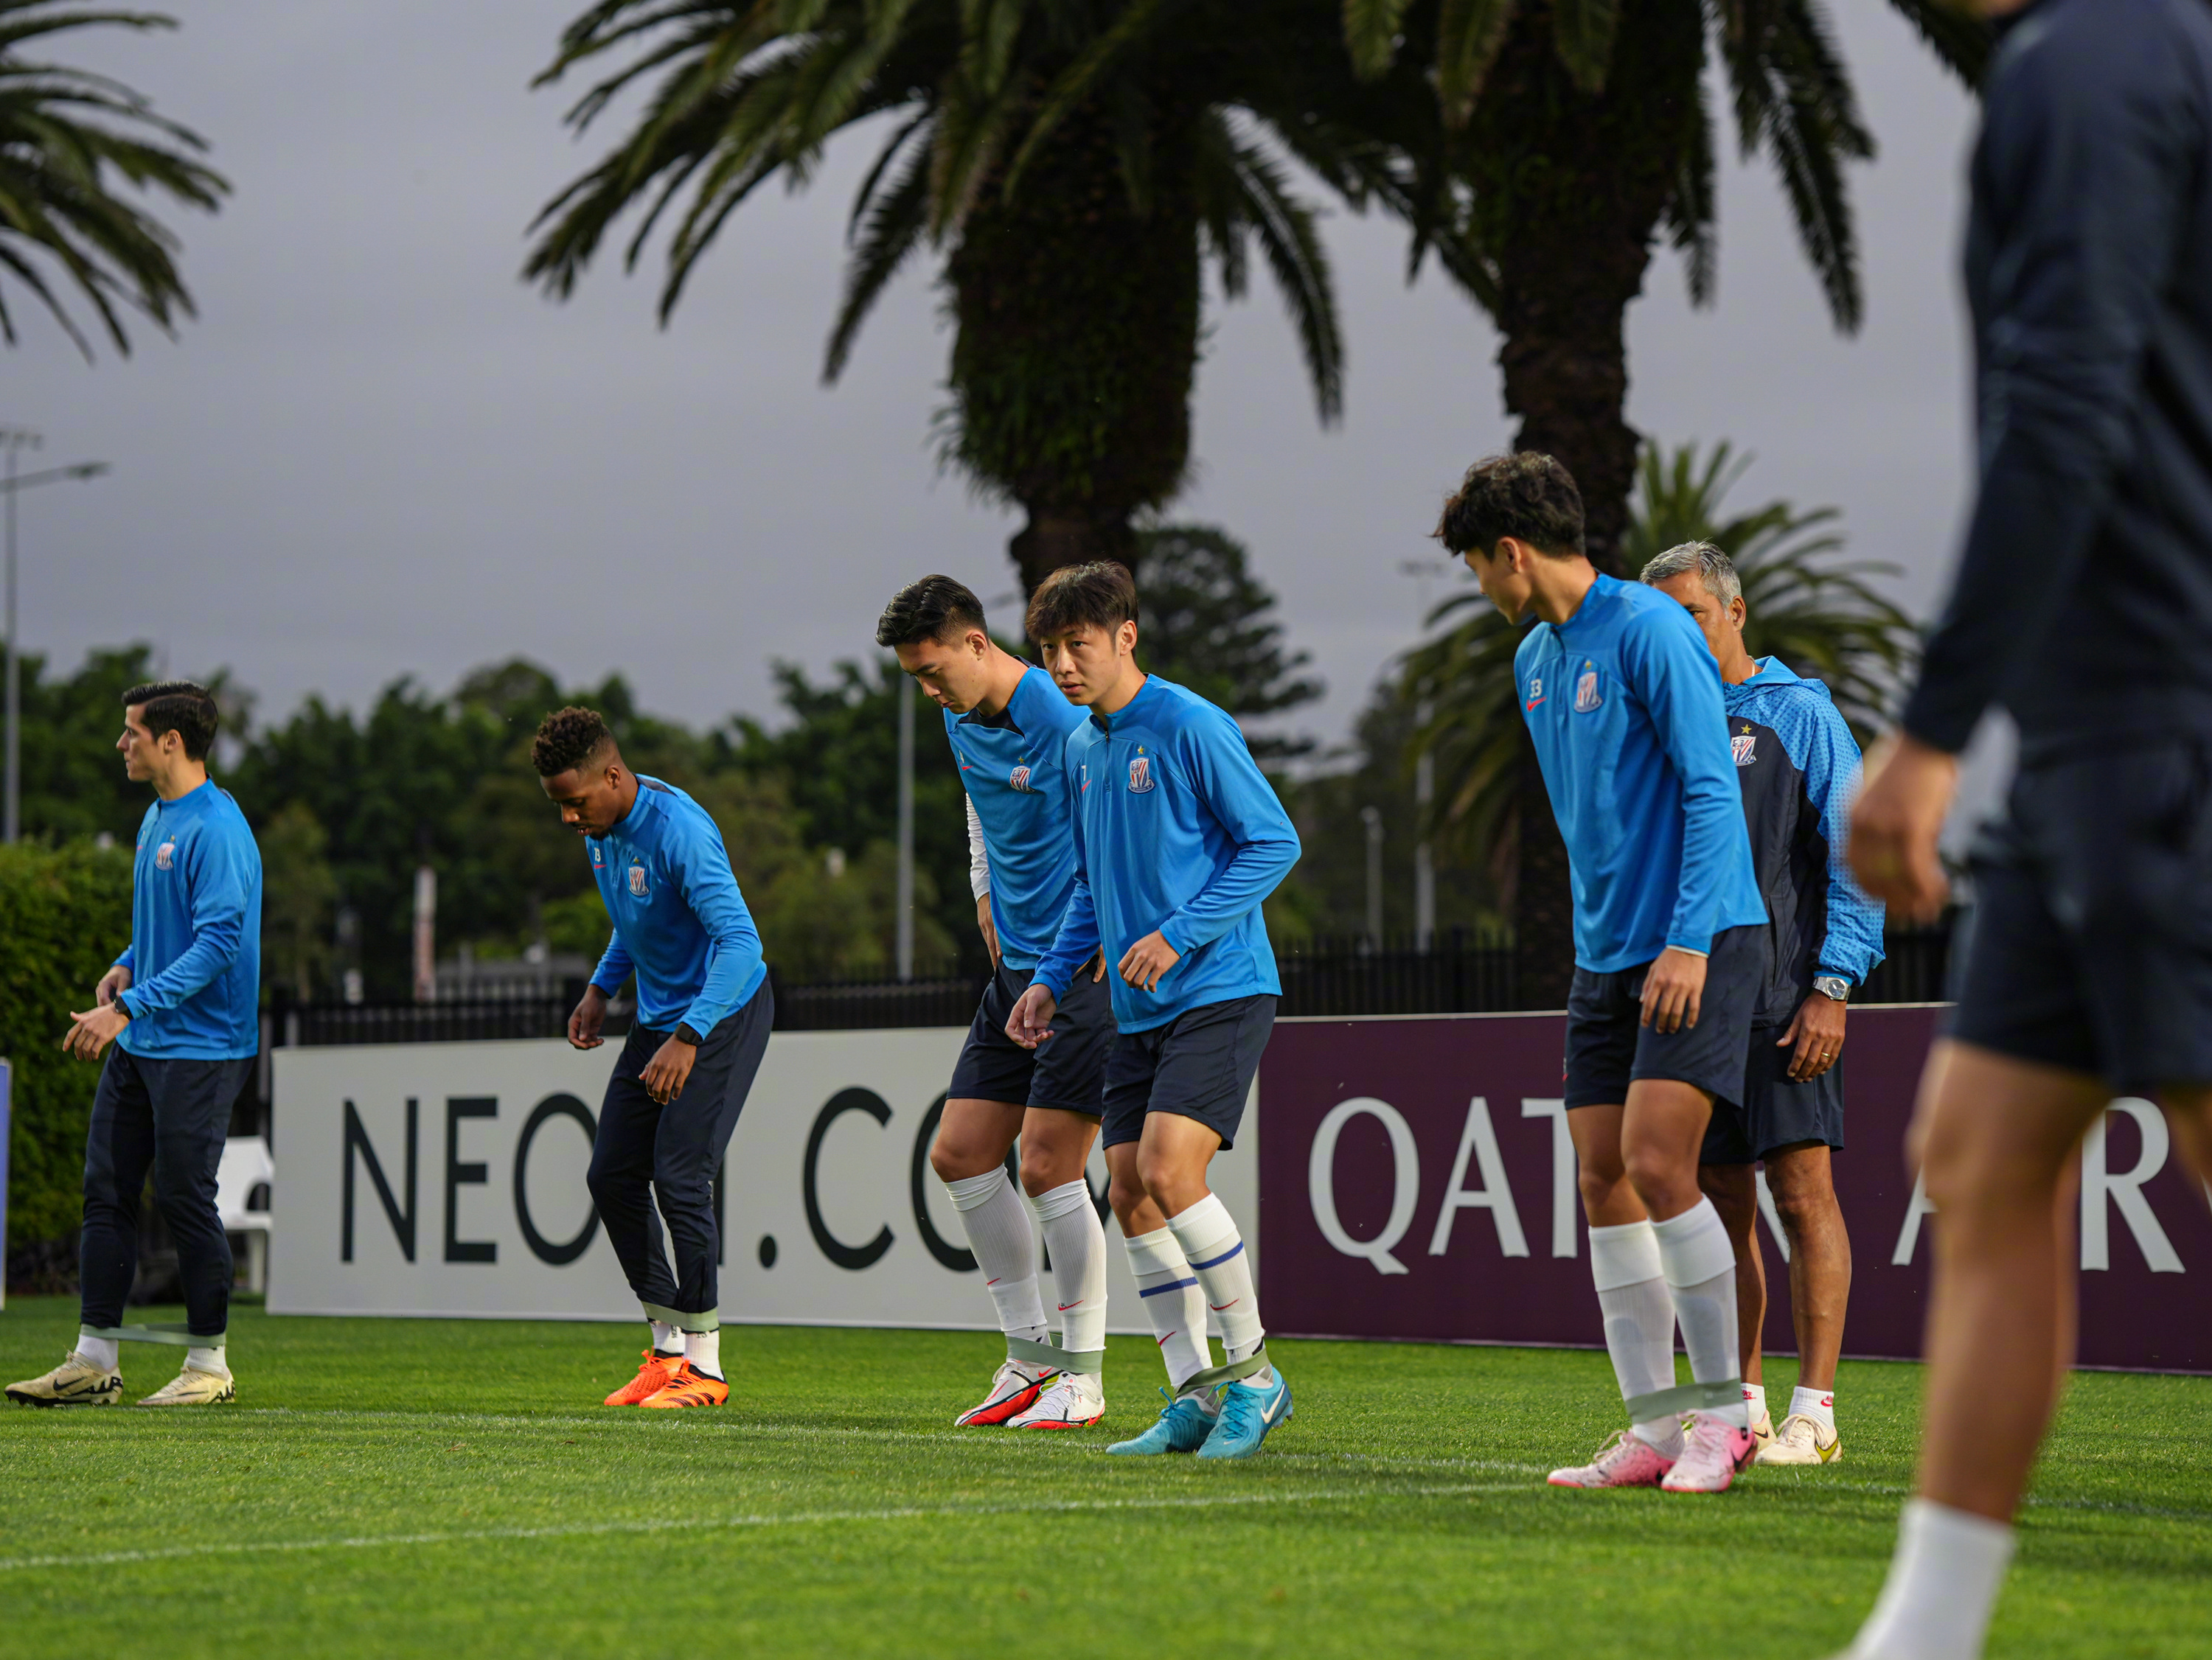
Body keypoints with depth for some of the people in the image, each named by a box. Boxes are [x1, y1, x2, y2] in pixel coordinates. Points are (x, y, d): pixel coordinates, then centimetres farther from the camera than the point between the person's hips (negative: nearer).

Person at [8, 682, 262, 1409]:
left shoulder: (216, 830, -16)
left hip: (198, 1049, -9)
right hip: (136, 1048, 9)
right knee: (106, 1192, 7)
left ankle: (210, 1366, 7)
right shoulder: (155, 818, 14)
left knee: (186, 1200, -3)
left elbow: (219, 940, -22)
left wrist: (132, 1006, -26)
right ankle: (94, 1362, 12)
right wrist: (126, 966, 7)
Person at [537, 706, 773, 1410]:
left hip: (725, 1014, -9)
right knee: (612, 1176, 4)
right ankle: (668, 1348, 14)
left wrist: (687, 1038, -39)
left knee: (678, 1178, -15)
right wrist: (602, 989, 9)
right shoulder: (600, 829, 1)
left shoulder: (678, 830, -27)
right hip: (659, 1014, 9)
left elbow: (739, 942, -33)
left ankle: (705, 1368, -4)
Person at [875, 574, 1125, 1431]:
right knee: (959, 1155, 6)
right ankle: (1030, 1353, 16)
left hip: (1088, 973, -9)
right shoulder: (962, 721, 9)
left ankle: (1082, 1376, 2)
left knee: (1047, 1166, -10)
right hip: (1018, 967, 9)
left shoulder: (1064, 718, -18)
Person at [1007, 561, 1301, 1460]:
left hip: (1220, 989, -8)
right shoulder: (1083, 748, 13)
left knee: (1169, 1171, -20)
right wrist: (1052, 978, 14)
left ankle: (1252, 1372, -5)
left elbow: (1274, 843, -11)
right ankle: (1196, 1397, 9)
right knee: (1129, 1192, 2)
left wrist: (1178, 934, -17)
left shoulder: (1191, 727, -11)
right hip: (1140, 1007, 8)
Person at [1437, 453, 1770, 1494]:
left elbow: (1712, 791, -15)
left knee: (1656, 1165, -16)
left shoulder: (1648, 630, -11)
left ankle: (1723, 1409, -5)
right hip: (1606, 952, 9)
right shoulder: (1535, 658, 15)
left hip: (1697, 943, -9)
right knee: (1603, 1178, 2)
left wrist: (1689, 941, -20)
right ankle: (1655, 1428, 5)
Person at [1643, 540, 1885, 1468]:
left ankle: (1813, 1415, -11)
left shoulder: (1798, 712, 0)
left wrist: (1831, 985, -12)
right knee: (1722, 1204, 8)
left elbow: (1853, 856, -4)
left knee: (1801, 1189, -10)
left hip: (1783, 998, -6)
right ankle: (1739, 1403, 15)